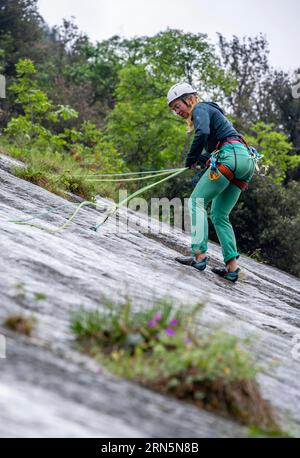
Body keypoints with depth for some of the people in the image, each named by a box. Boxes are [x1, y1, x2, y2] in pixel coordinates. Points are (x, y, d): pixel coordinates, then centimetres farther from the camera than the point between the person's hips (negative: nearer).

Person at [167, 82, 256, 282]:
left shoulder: (201, 108, 3)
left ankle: (199, 254, -22)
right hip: (246, 161, 9)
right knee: (220, 215, 9)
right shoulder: (210, 111, 32)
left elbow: (203, 133, -18)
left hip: (231, 156, -9)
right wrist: (201, 159, 10)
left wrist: (191, 159, -5)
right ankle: (232, 267, 0)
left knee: (197, 200, -9)